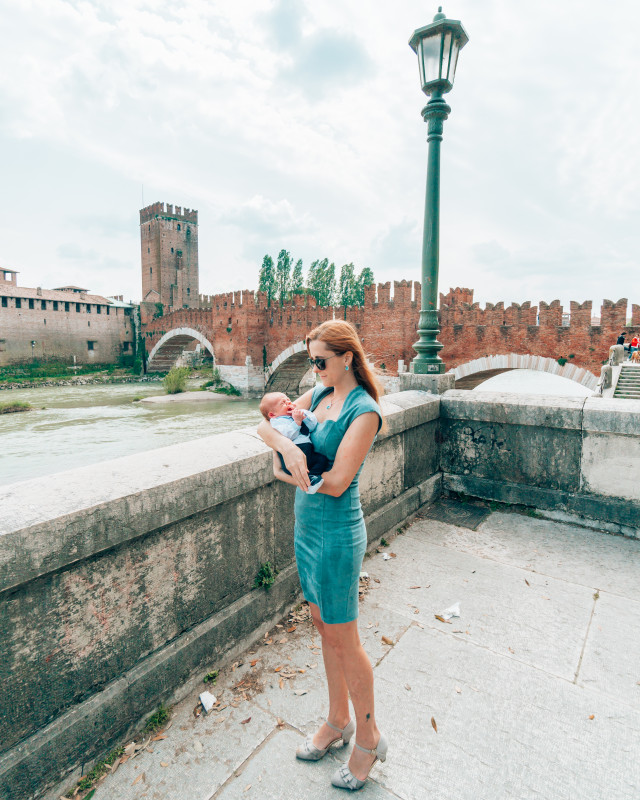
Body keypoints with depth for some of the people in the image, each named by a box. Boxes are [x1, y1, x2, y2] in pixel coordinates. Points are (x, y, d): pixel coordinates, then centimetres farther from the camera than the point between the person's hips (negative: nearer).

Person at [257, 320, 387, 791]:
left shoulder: (364, 411, -19)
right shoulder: (319, 395, 5)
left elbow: (336, 482, -23)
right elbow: (267, 422, 4)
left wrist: (285, 472, -10)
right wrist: (285, 445, -16)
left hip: (337, 535, -8)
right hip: (307, 527, 8)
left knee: (343, 637, 9)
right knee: (324, 627, 21)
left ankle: (369, 738, 35)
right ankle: (338, 722, 44)